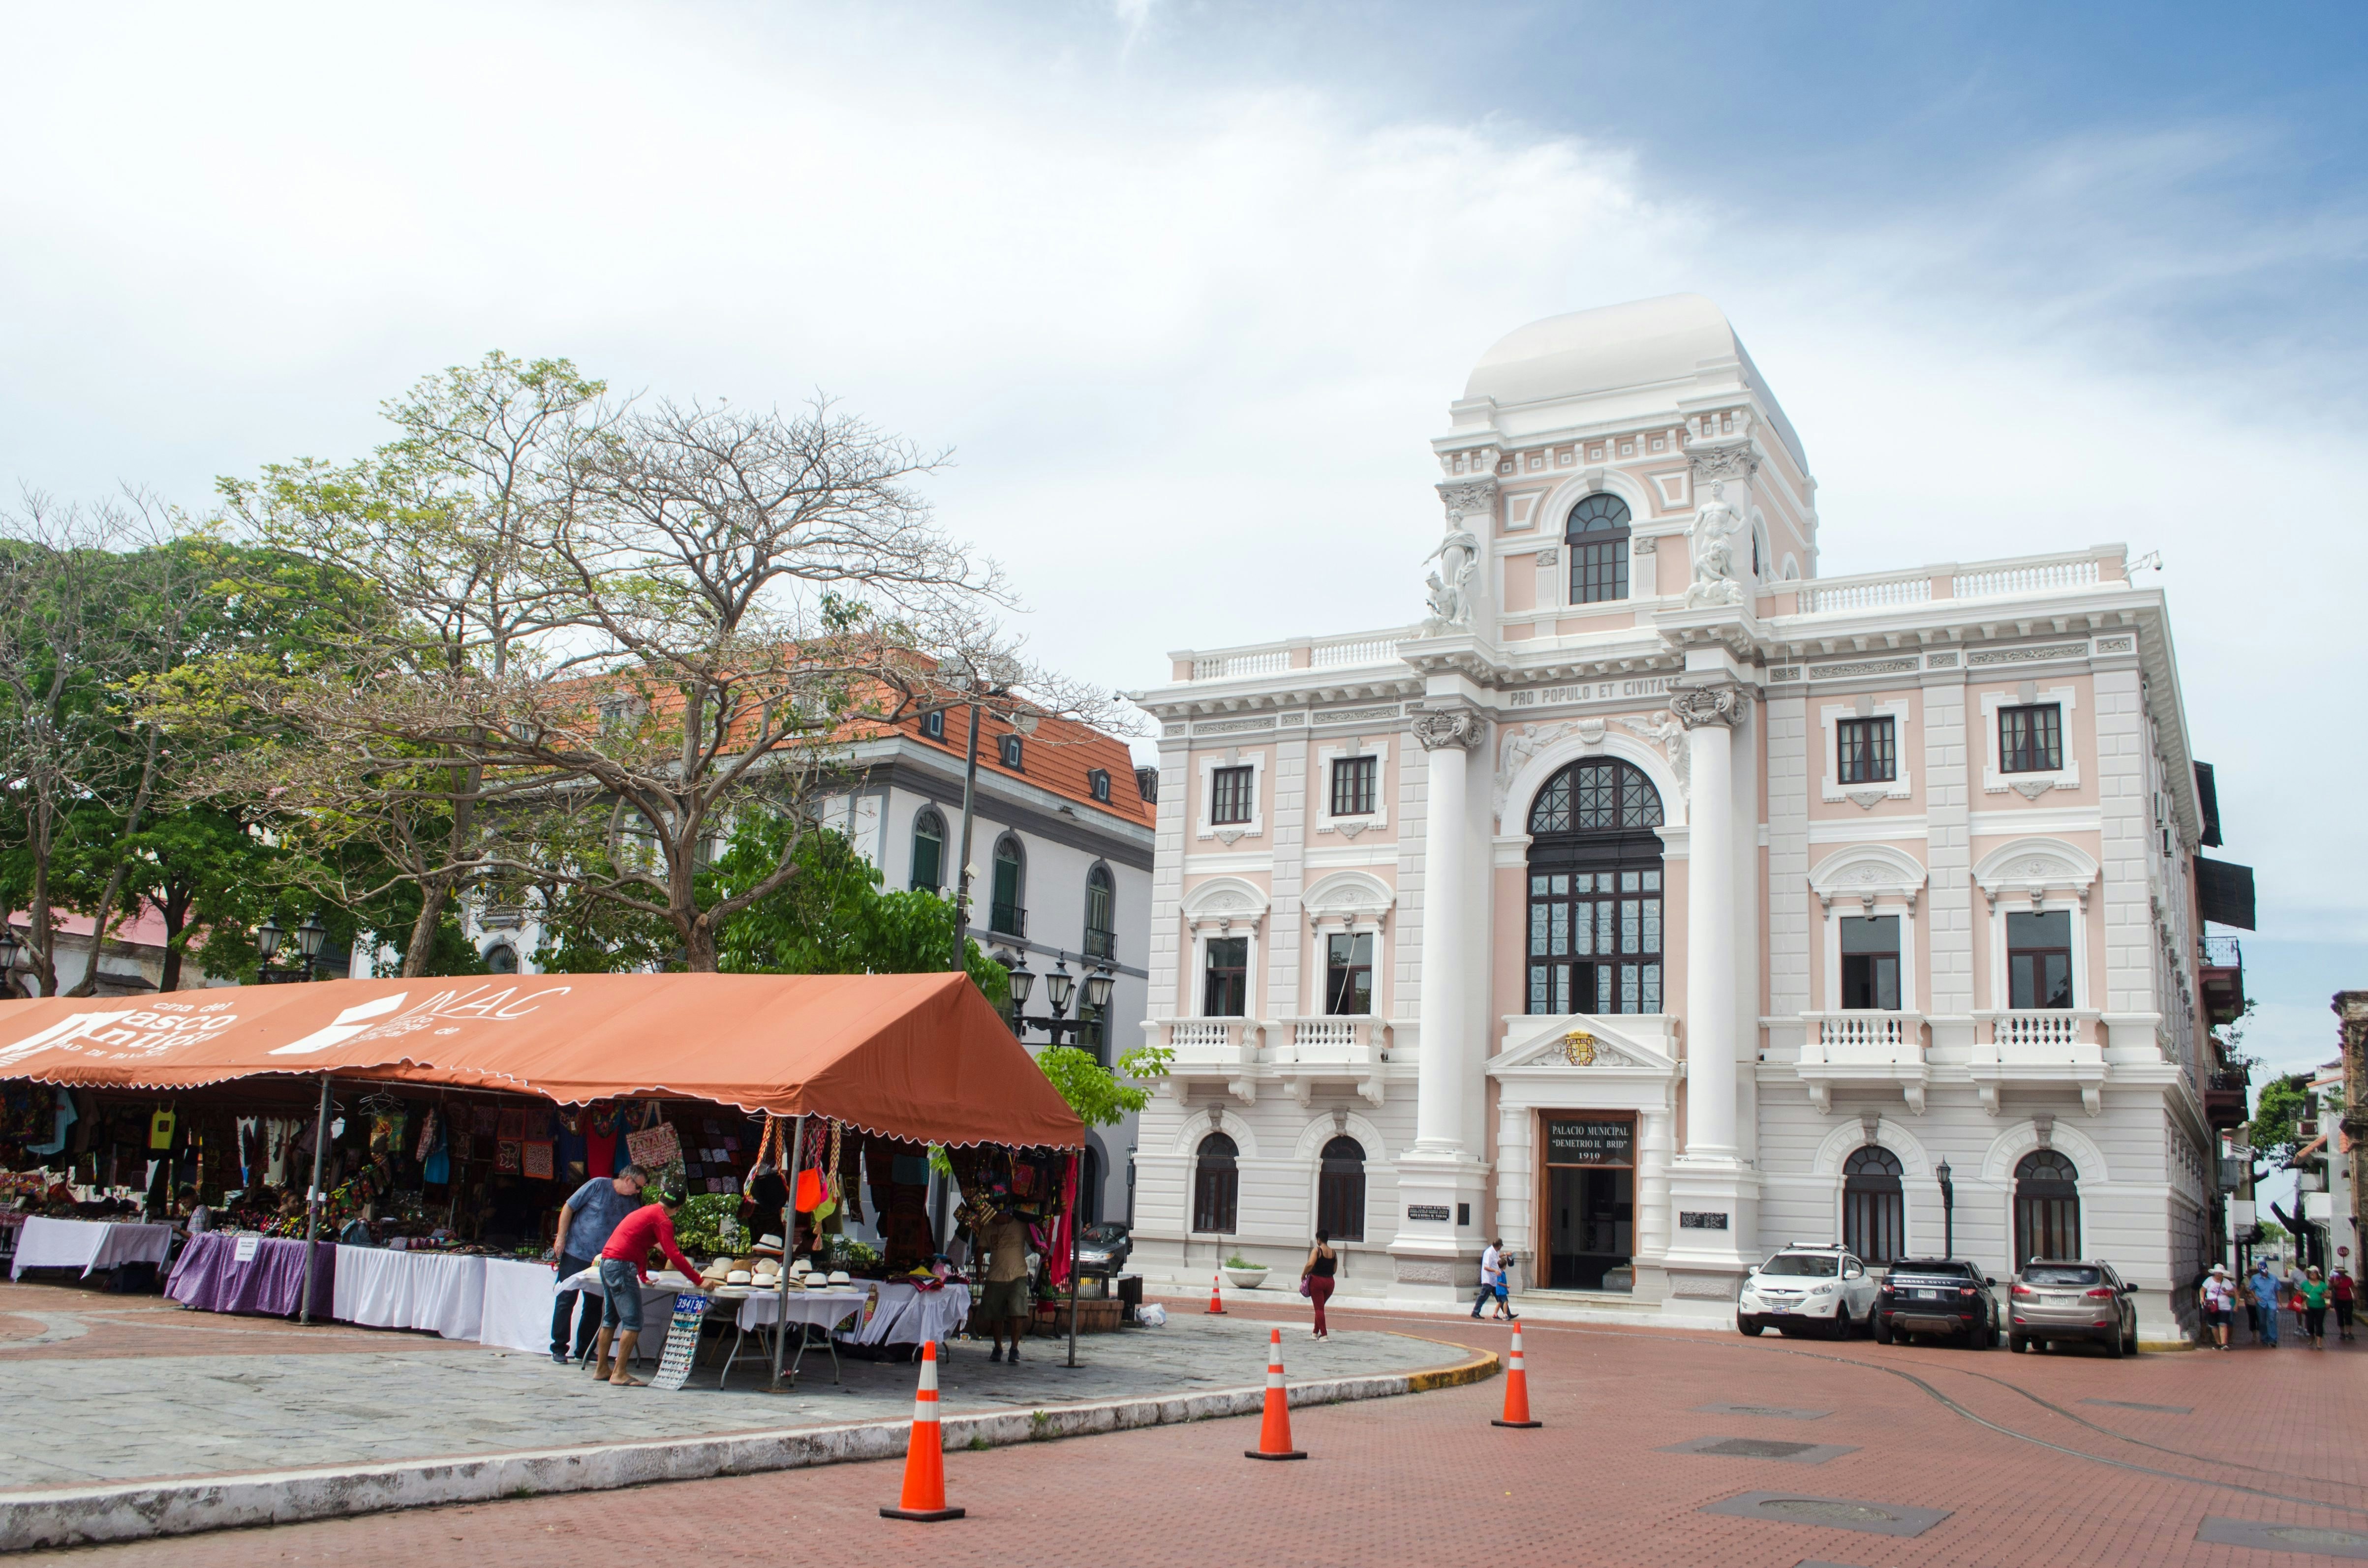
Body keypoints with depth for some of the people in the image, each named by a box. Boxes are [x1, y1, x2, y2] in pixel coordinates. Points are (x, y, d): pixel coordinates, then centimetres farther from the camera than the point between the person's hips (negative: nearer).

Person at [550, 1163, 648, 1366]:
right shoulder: (598, 1185, -8)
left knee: (595, 1306, 6)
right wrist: (561, 1237, -9)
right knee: (566, 1300, 0)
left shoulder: (633, 1204, 5)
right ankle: (559, 1348, 8)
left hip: (603, 1260, 5)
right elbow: (568, 1207, -4)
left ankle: (584, 1350, 16)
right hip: (575, 1253, -5)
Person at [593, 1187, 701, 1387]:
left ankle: (600, 1369, 22)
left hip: (607, 1263, 10)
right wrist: (699, 1280, -13)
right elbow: (674, 1256, -15)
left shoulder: (646, 1211, 21)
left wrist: (643, 1276, 42)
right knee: (633, 1322, -7)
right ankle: (619, 1374, -9)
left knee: (611, 1319, 18)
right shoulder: (663, 1220, -7)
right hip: (622, 1265, -10)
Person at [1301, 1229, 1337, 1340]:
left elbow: (1310, 1264, -23)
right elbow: (1334, 1270, 10)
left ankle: (1324, 1334, -6)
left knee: (1319, 1308, 0)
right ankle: (1316, 1332, 27)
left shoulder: (1317, 1250, -9)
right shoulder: (1334, 1253, 7)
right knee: (1320, 1307, 21)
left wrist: (1303, 1275, -9)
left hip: (1317, 1281, -5)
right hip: (1329, 1281, 5)